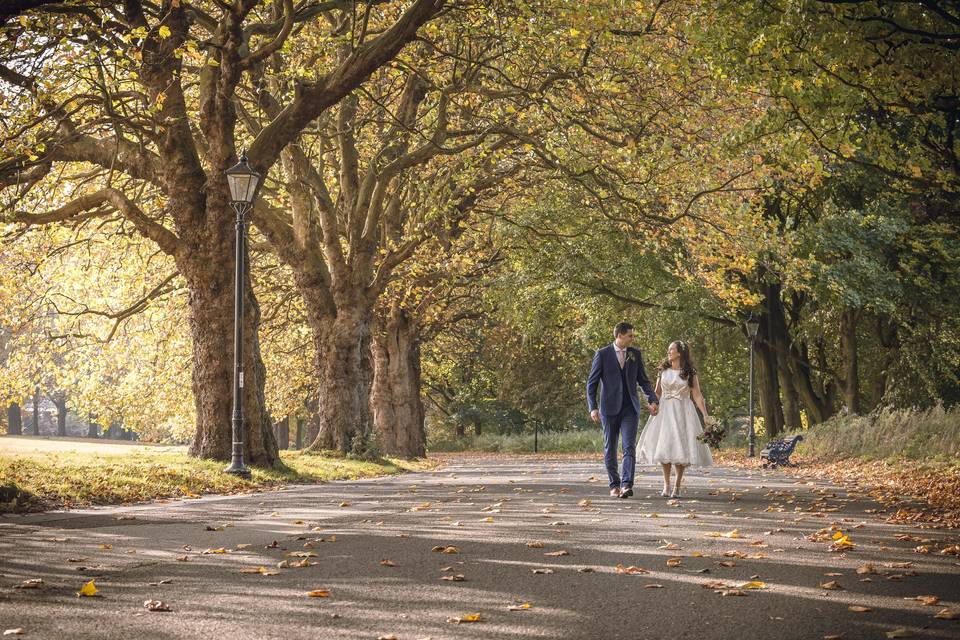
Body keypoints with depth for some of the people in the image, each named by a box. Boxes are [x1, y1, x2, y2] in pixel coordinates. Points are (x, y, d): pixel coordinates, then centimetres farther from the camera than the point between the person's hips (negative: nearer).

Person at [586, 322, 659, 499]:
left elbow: (643, 380, 14)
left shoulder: (635, 354, 8)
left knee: (629, 447, -12)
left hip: (630, 408, 2)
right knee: (610, 448, 6)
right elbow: (592, 383, -1)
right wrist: (593, 408, -10)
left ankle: (627, 485, -18)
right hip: (610, 408, -1)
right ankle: (614, 485, 17)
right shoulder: (602, 354, -2)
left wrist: (652, 400, -1)